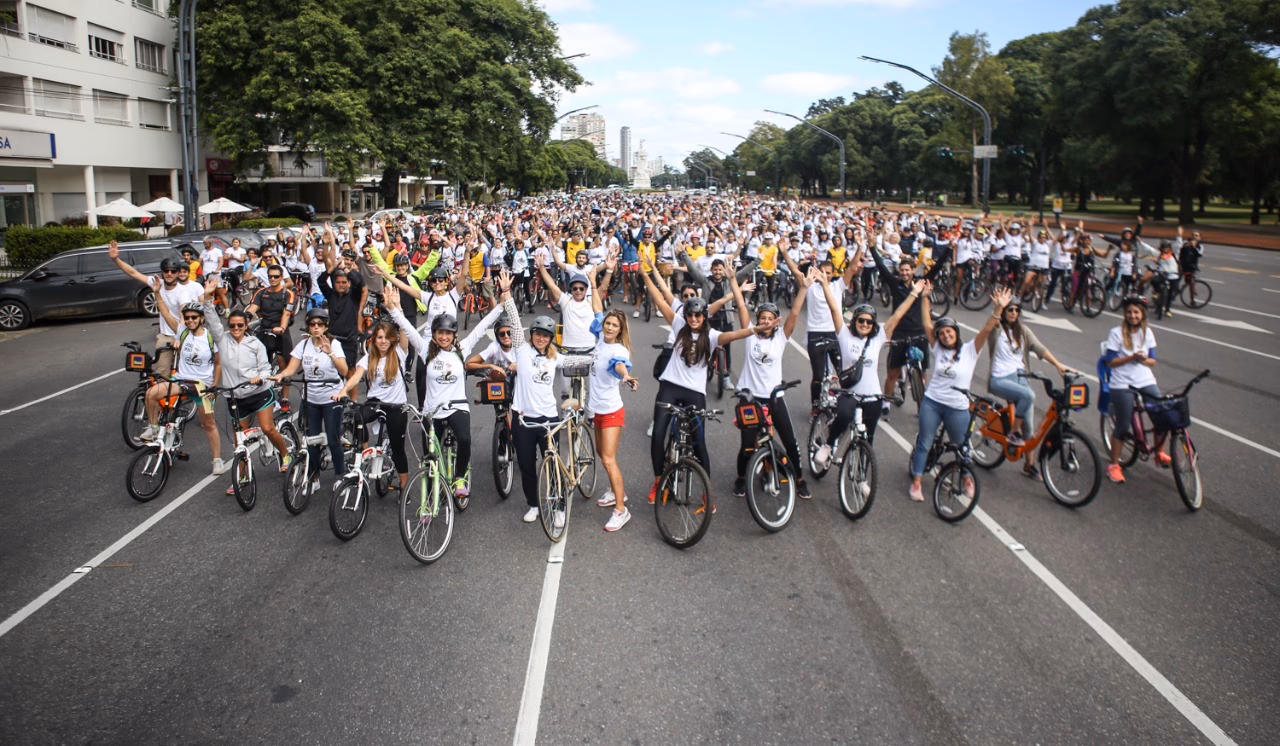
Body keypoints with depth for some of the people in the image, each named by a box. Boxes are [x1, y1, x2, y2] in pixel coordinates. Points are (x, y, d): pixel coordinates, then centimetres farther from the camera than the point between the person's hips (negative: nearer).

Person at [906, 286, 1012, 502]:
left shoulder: (970, 350, -4)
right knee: (924, 443, 5)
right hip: (931, 402, 1)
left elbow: (986, 329, -16)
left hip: (957, 408, -1)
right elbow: (927, 324, -1)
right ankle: (916, 482, 15)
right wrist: (924, 297, -5)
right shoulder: (938, 349, 2)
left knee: (961, 446, 15)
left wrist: (999, 308, -29)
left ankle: (967, 478, 38)